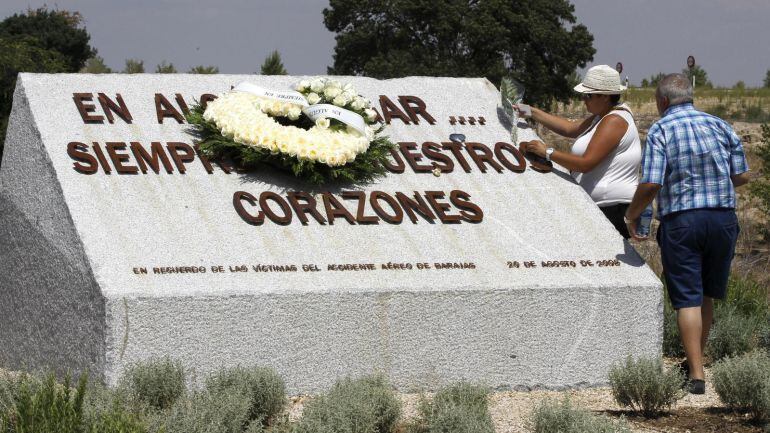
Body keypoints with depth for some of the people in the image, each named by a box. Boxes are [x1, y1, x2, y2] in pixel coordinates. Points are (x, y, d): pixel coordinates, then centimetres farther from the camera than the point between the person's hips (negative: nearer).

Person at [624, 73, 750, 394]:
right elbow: (742, 176, 8)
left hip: (680, 221, -4)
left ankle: (696, 374, -5)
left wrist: (631, 216, -1)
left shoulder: (661, 130, -6)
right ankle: (695, 360, 30)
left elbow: (651, 184, -15)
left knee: (687, 299, 0)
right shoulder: (719, 126, 6)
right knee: (708, 296, 17)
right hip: (723, 218, 4)